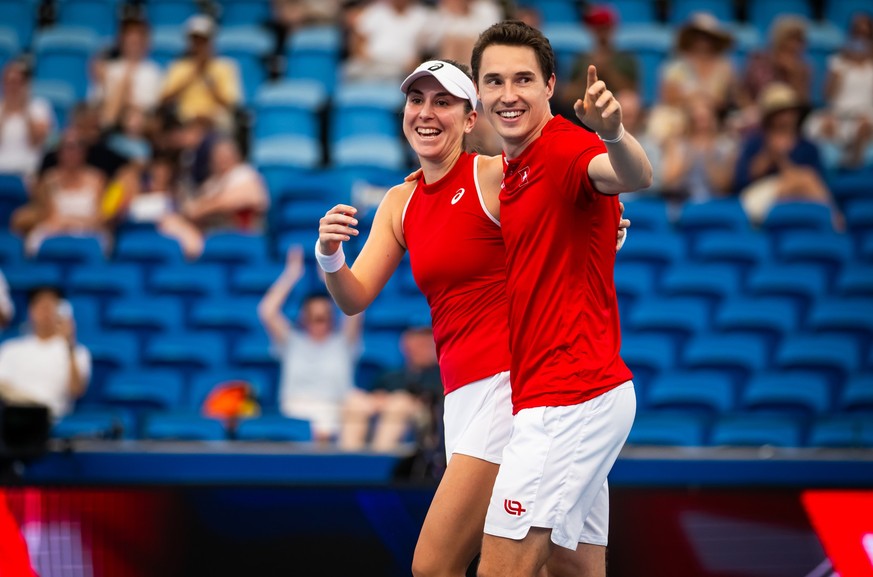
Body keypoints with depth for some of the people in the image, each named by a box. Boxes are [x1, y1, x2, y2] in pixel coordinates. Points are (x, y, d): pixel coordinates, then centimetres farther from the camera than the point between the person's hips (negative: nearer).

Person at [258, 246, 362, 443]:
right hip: (294, 415, 0)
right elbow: (267, 311, 4)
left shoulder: (342, 344, 15)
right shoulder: (292, 343, 16)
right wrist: (291, 275, 3)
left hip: (332, 416, 0)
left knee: (323, 432, -32)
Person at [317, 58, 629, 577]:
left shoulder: (495, 175, -7)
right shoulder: (400, 203, 13)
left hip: (506, 382, -7)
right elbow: (355, 298, 8)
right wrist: (330, 257, -13)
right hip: (461, 392, 7)